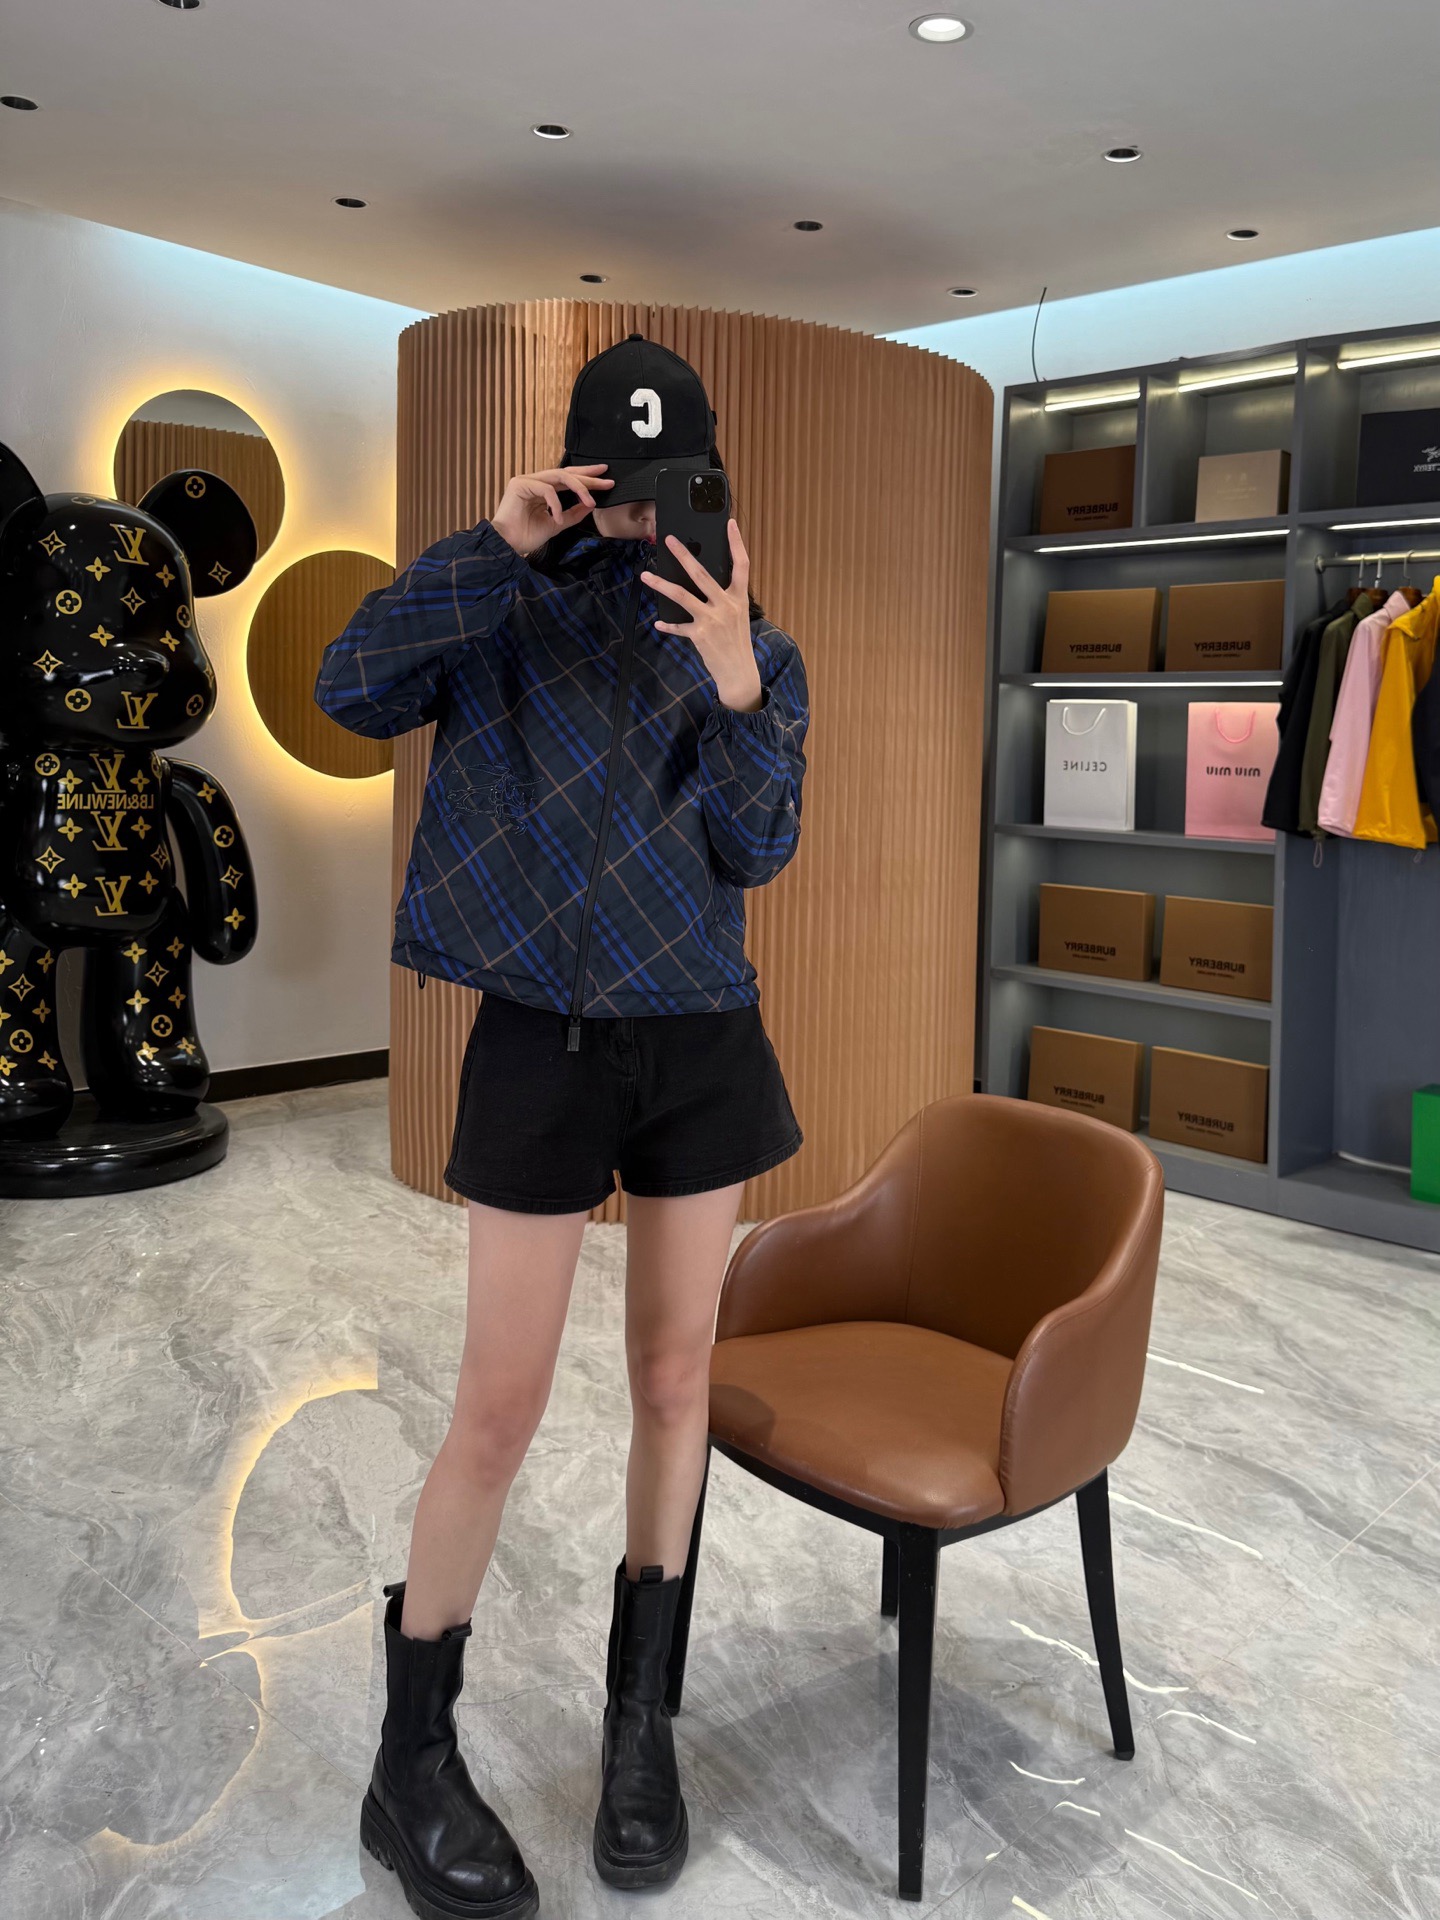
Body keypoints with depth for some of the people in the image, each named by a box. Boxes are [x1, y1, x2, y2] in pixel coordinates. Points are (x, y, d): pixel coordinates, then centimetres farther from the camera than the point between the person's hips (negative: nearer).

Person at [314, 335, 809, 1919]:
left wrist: (738, 691, -21)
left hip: (699, 1040, 3)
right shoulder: (510, 614, 1)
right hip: (541, 1040, -3)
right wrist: (496, 546, -18)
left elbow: (758, 851, -6)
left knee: (674, 1378, 11)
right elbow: (350, 692, -14)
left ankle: (638, 1710, 32)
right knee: (501, 1406, 0)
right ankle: (411, 1767, 20)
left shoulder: (759, 648, 5)